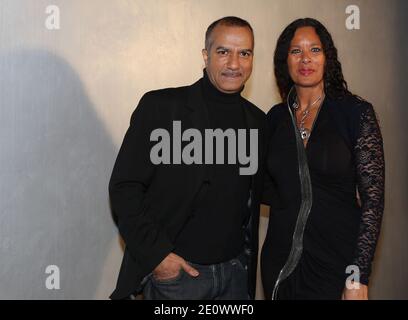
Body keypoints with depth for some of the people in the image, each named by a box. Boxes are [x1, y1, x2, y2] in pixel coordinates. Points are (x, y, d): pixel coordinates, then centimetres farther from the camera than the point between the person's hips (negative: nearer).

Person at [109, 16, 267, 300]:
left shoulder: (257, 120, 6)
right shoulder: (160, 106, -9)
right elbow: (124, 187, -10)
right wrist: (156, 253, -14)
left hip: (236, 270, 4)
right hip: (174, 271, -4)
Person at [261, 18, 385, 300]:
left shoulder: (355, 112, -8)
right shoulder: (276, 117, 4)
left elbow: (373, 197, -10)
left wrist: (359, 277, -13)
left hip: (336, 261, -3)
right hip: (280, 259, 4)